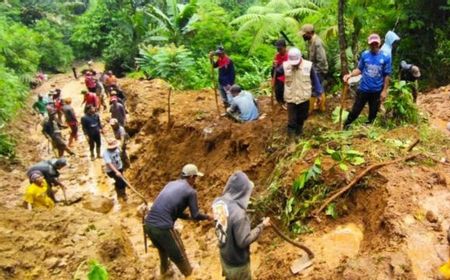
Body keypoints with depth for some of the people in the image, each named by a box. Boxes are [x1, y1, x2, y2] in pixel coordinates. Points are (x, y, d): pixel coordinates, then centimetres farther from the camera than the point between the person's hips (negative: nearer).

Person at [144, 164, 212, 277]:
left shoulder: (171, 184, 18)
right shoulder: (191, 191, -2)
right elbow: (195, 216, 3)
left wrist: (187, 216, 32)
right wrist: (207, 217, 22)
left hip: (148, 224, 8)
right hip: (163, 227, -7)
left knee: (163, 249, 35)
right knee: (179, 255, 17)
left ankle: (165, 270, 56)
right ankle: (189, 274, 38)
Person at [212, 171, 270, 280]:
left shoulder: (218, 202, -13)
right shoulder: (238, 213, -37)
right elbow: (243, 241, -28)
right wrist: (261, 226, -20)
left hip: (224, 256, 6)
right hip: (237, 262, -6)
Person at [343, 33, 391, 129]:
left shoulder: (385, 57, -7)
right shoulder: (364, 55, -4)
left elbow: (386, 75, -3)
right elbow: (359, 69, 3)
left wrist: (384, 90, -4)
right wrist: (350, 75, -15)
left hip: (377, 91, 0)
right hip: (363, 89, 0)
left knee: (373, 113, 12)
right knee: (355, 110, 5)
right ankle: (345, 127, 19)